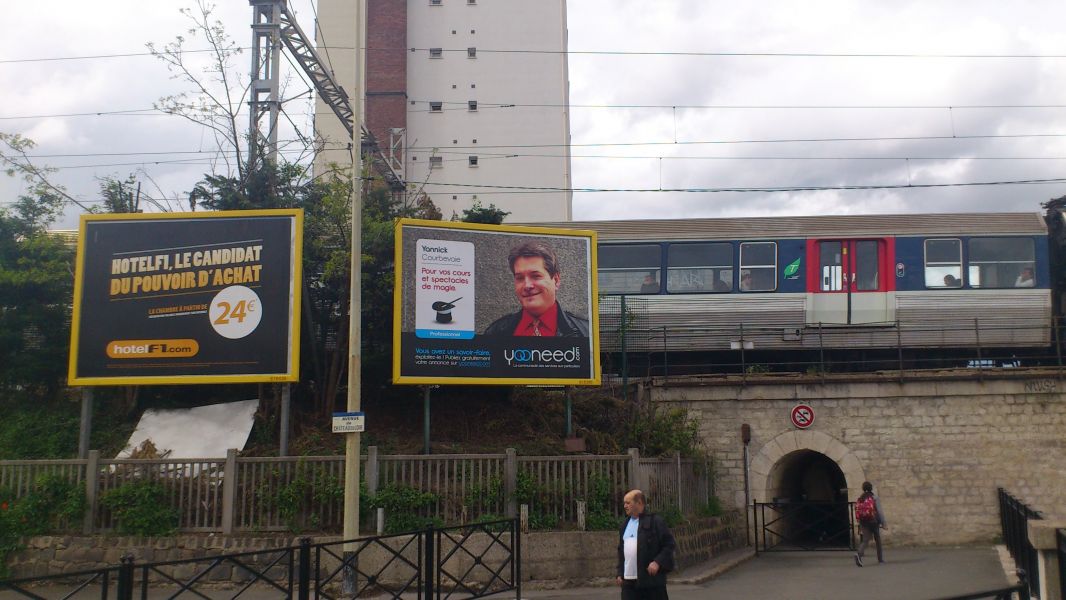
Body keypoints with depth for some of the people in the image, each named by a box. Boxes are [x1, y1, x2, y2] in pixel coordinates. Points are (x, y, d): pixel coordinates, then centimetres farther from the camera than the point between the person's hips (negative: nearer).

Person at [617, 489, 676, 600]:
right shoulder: (625, 525, 15)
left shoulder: (655, 521, -6)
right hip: (628, 580, 6)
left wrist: (658, 562, -19)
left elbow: (669, 544, -8)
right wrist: (620, 573, 13)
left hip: (651, 578, -6)